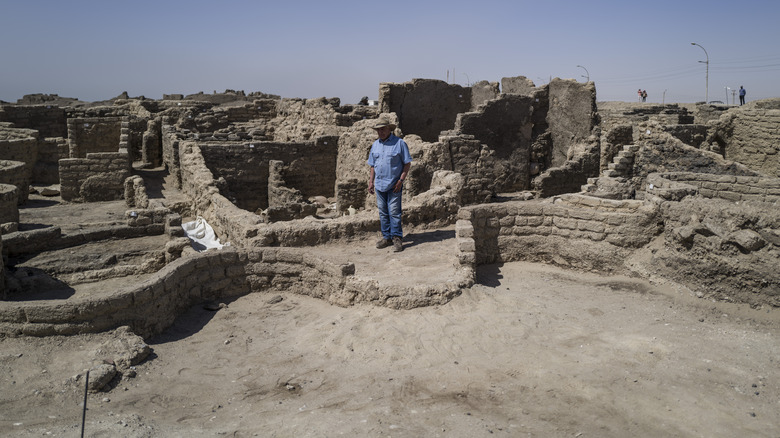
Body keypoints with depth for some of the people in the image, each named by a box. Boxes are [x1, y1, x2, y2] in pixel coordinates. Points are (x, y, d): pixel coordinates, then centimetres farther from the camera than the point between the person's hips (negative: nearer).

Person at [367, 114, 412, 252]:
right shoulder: (375, 145, 13)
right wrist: (371, 181, 11)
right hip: (379, 184, 6)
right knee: (383, 212, 10)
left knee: (394, 212, -6)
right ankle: (387, 237, 19)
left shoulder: (399, 143, -5)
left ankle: (397, 238, 2)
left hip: (394, 185, -6)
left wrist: (401, 180, -13)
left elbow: (407, 163, -5)